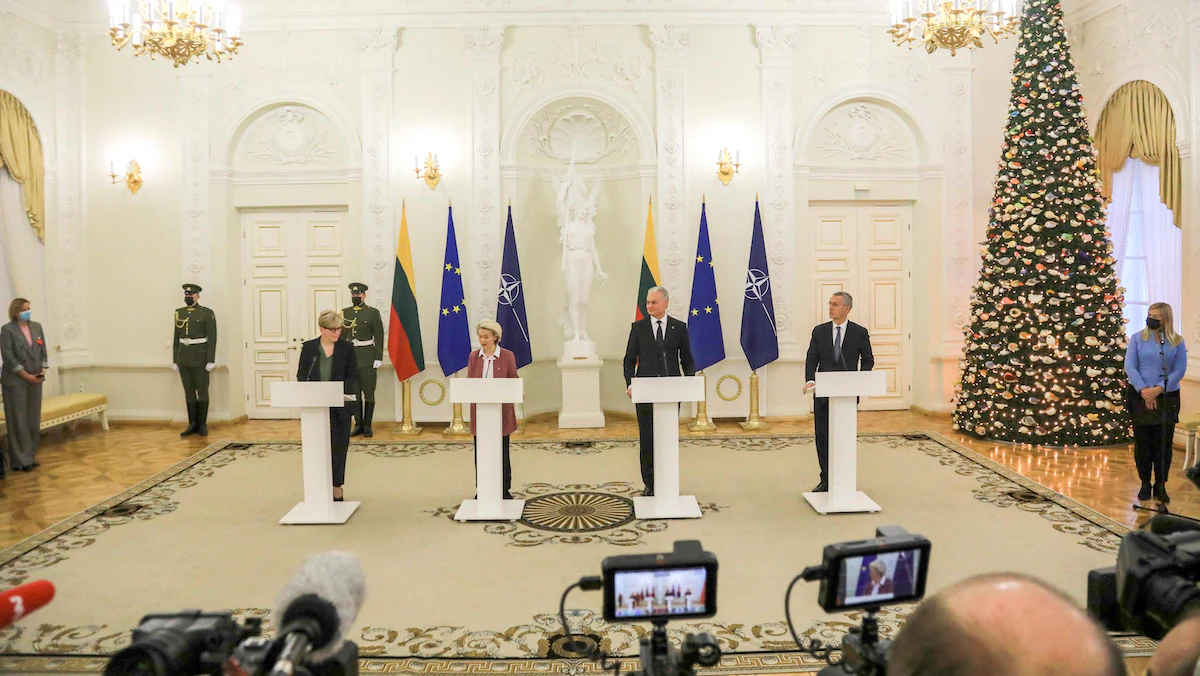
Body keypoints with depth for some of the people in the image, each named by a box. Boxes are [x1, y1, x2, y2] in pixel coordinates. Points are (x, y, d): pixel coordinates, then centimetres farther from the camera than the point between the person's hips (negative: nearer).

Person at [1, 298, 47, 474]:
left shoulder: (37, 327, 8)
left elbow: (43, 351, 11)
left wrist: (42, 371, -2)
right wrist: (26, 375, -15)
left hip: (35, 381, 5)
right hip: (15, 382, -5)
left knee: (34, 420, 8)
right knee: (18, 421, -1)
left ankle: (30, 456, 18)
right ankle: (20, 461, 5)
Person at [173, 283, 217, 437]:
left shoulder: (207, 313, -6)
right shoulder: (179, 313, 9)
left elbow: (212, 338, -8)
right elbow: (176, 337, 12)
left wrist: (211, 361, -13)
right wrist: (175, 360, 10)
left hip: (200, 357, -5)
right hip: (183, 358, 5)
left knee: (202, 391, 2)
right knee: (189, 391, 8)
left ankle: (203, 424, 9)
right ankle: (193, 424, 13)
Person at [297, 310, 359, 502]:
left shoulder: (346, 348, 2)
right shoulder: (309, 347, 3)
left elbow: (353, 376, 1)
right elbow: (301, 375, 5)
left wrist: (346, 392, -18)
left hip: (340, 406, 0)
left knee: (338, 446, 5)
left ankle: (336, 486, 16)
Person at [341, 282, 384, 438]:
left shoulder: (373, 313, -1)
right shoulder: (345, 313, 9)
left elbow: (379, 337, -3)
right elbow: (341, 336, 10)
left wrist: (378, 358, -8)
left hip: (367, 357, -3)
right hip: (349, 357, 3)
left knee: (368, 393, 1)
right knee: (354, 393, 7)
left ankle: (367, 425, 8)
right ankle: (358, 424, 15)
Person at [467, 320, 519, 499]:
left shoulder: (507, 356, -1)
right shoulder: (474, 356, 6)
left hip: (501, 411, -2)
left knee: (502, 451, 5)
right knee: (480, 451, 7)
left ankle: (505, 489, 16)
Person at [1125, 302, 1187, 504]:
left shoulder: (1177, 342, 1)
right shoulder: (1137, 338, 1)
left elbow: (1179, 370, -4)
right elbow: (1130, 366, -4)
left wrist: (1158, 389, -16)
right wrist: (1143, 390, -15)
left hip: (1167, 397, 0)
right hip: (1140, 396, 0)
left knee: (1164, 442, 4)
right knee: (1142, 441, 5)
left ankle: (1161, 485, 16)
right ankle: (1145, 483, 17)